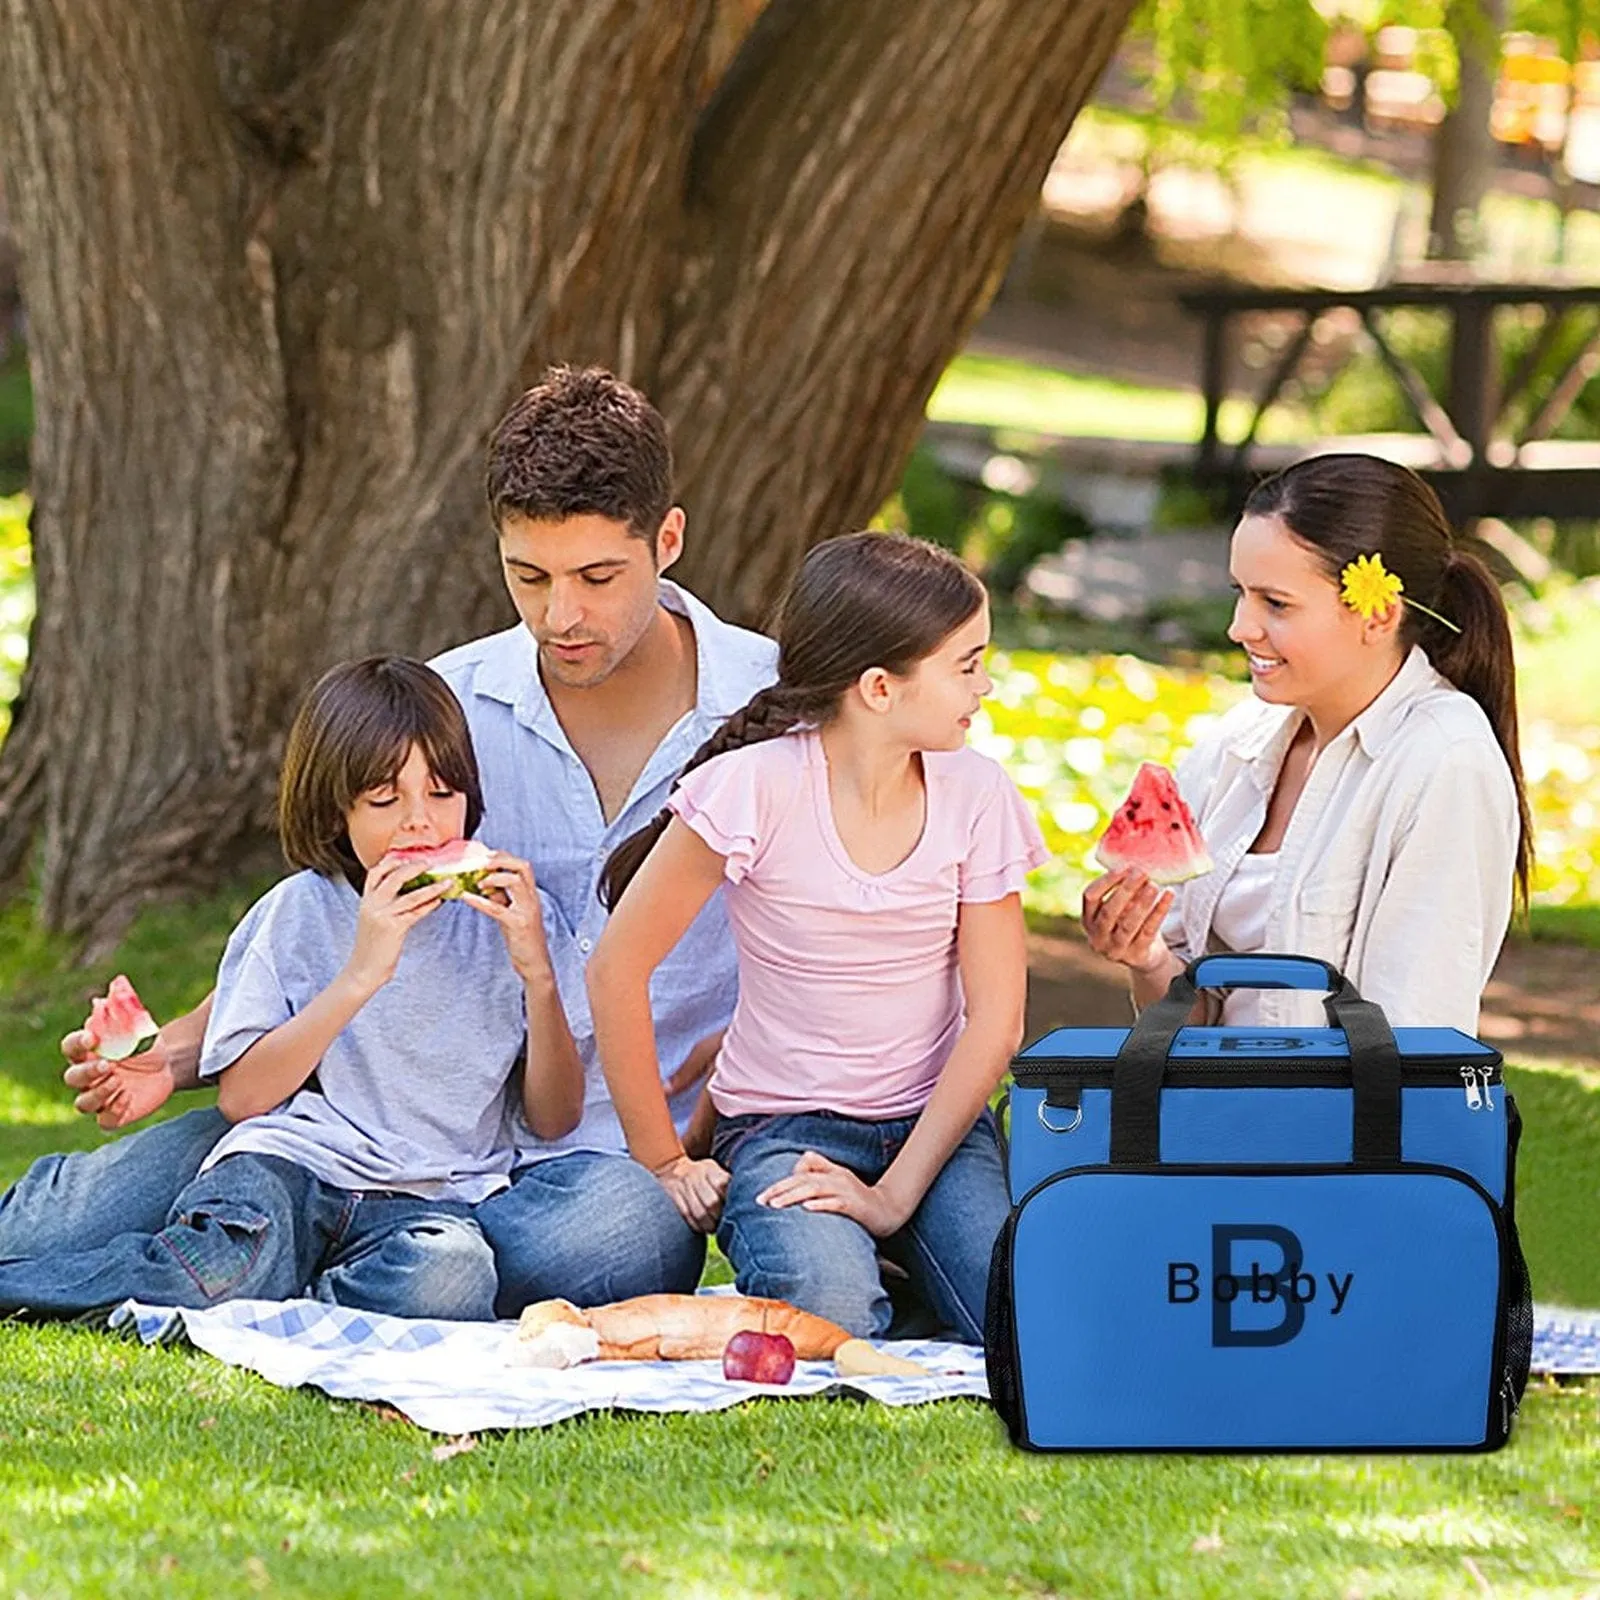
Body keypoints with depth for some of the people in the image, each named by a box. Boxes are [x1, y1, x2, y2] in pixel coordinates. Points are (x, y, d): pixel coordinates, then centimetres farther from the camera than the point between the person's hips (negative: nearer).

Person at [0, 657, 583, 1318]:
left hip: (430, 1198, 1)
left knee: (450, 1277, -38)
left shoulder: (500, 917, 10)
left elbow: (556, 1120, 8)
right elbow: (240, 1096, -2)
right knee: (217, 1267, -37)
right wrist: (360, 974, -10)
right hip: (290, 1162, -1)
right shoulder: (297, 912, 7)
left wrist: (537, 972, -7)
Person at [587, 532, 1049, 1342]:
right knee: (830, 1313, -34)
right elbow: (618, 970, -9)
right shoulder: (756, 788, -15)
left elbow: (995, 1018, -5)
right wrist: (664, 1163, -5)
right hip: (783, 1124, -3)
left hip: (935, 1123, 3)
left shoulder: (975, 795, -4)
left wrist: (896, 1194, -15)